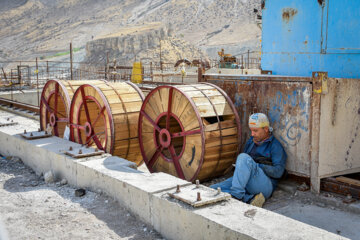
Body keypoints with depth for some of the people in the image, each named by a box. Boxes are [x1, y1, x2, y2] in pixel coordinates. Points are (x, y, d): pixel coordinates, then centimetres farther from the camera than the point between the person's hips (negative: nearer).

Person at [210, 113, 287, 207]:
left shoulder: (275, 145, 4)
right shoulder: (251, 141, 24)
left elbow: (278, 172, -7)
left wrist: (257, 166, -13)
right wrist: (238, 166, 8)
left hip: (264, 185, -7)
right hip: (244, 182, 7)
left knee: (244, 157, -31)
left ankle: (236, 194, -36)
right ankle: (250, 199, -27)